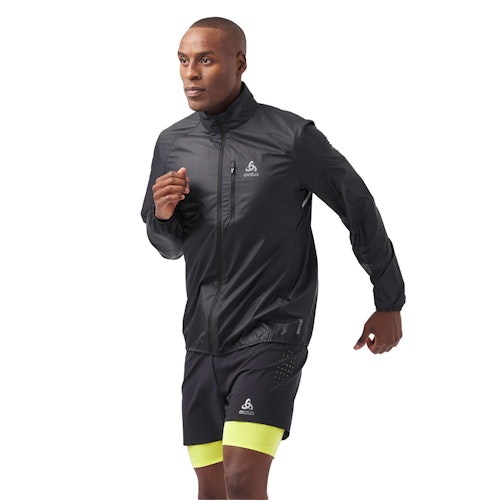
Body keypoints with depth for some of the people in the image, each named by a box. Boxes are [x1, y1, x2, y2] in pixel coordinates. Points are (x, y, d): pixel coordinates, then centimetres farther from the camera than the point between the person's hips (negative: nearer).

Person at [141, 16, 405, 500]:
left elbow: (359, 209, 2)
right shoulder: (172, 143, 4)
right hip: (203, 339, 5)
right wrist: (163, 215, -8)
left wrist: (389, 304, 9)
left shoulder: (292, 137, -10)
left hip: (271, 333, -5)